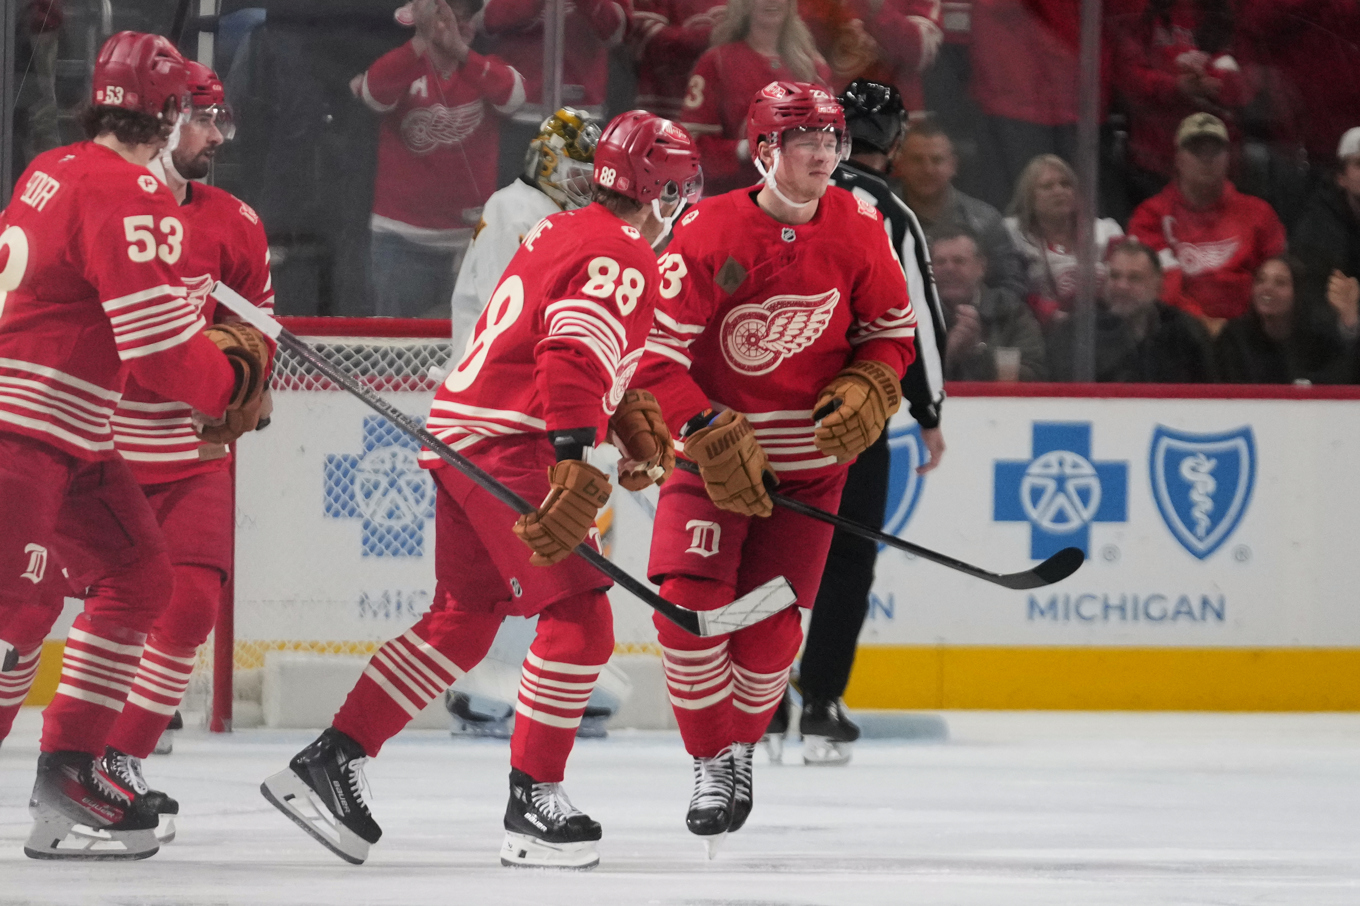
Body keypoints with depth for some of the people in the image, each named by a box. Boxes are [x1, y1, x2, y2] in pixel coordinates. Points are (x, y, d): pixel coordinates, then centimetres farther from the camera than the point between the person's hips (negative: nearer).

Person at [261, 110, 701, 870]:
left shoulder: (565, 233, 18)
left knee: (463, 621, 16)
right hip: (511, 447, -10)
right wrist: (578, 466, -32)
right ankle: (534, 803, -7)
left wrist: (629, 418, 28)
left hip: (462, 435, 10)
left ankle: (331, 763, 15)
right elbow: (572, 358, -26)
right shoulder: (625, 260, -12)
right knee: (579, 619, -7)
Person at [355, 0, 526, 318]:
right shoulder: (403, 69, 0)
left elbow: (513, 97, -18)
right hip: (403, 241, -2)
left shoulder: (486, 71, 5)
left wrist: (461, 50, -32)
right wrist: (420, 42, -40)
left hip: (474, 239, 2)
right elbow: (375, 91, -24)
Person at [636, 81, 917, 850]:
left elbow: (894, 327, 8)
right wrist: (712, 440, -25)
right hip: (715, 443, -2)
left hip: (810, 458, 2)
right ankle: (714, 761, -1)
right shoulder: (709, 233, -17)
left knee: (770, 626, -3)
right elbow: (656, 353, -18)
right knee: (688, 601, -18)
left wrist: (867, 395, -10)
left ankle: (743, 744, 26)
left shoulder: (858, 229, -6)